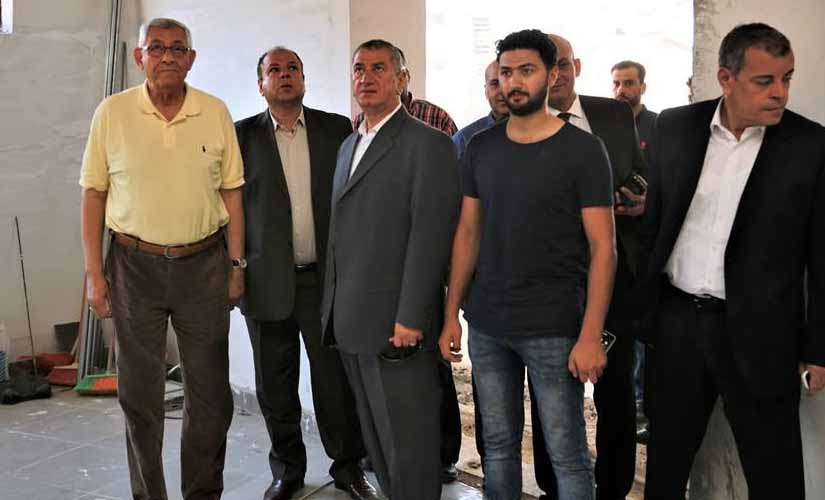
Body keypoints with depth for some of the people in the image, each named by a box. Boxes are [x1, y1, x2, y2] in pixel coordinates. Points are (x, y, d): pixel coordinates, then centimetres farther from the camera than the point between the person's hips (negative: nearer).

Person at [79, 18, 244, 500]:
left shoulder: (216, 113, 1)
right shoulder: (111, 112, -1)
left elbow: (231, 191, 5)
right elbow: (94, 194, 2)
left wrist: (236, 265, 2)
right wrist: (94, 273, -2)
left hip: (204, 263, 1)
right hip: (135, 264, 0)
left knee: (210, 391, 7)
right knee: (140, 391, 9)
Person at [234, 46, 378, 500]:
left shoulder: (336, 129, 6)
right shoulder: (243, 135, 4)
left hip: (327, 276, 0)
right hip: (268, 280, 0)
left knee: (337, 379, 6)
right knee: (275, 385, 10)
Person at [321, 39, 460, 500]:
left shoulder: (428, 144, -8)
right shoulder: (349, 145, 18)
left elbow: (430, 236, -16)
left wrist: (410, 319, -20)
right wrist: (334, 308, 13)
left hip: (398, 325, -8)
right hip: (353, 323, 8)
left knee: (409, 441, 2)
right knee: (376, 438, 16)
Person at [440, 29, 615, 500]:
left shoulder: (583, 149, -7)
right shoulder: (480, 147, 6)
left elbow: (603, 248, -8)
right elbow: (468, 233, 11)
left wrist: (591, 335, -15)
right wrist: (451, 314, 6)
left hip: (554, 328, -4)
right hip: (487, 324, 4)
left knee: (567, 453, 5)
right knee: (498, 443, 14)